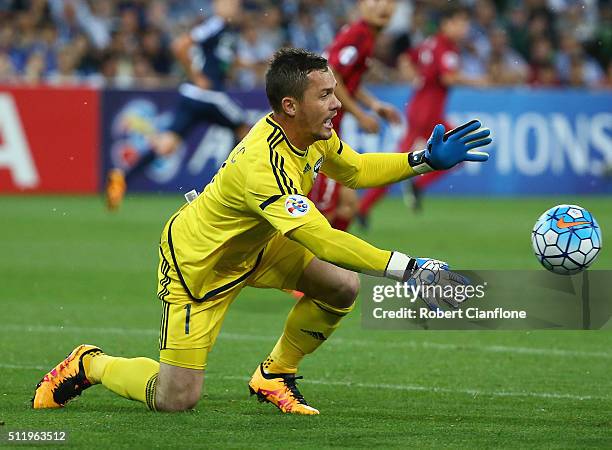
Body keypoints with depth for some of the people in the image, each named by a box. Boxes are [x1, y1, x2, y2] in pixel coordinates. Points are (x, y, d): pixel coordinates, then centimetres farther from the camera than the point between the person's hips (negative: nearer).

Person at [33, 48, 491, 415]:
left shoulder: (315, 132, -10)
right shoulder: (264, 165, -38)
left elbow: (354, 170, 13)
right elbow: (323, 241, -43)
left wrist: (426, 160, 0)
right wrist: (411, 268, -46)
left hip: (252, 247, 9)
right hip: (196, 263, -9)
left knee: (342, 286, -9)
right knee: (175, 400, -11)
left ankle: (275, 374, 13)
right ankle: (90, 364, 17)